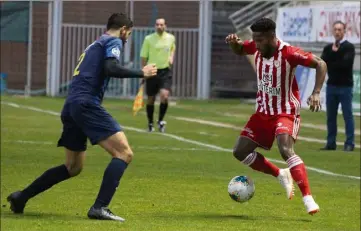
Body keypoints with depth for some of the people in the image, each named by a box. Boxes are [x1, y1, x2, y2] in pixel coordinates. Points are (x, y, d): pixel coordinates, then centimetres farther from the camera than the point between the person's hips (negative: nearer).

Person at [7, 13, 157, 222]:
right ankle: (100, 208, -24)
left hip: (71, 107, 9)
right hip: (87, 104, -9)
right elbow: (111, 69, -16)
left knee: (73, 167, 21)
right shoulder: (113, 42, 2)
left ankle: (21, 197, 23)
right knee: (124, 153, -13)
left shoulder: (95, 45, 29)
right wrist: (141, 73, -8)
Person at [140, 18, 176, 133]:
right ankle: (150, 123, 24)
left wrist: (171, 57, 8)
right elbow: (144, 57, -1)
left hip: (165, 71, 1)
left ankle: (160, 121, 0)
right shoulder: (149, 39, -6)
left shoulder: (171, 38, 2)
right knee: (151, 99, 7)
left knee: (164, 96, -17)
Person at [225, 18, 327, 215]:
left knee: (286, 150, -31)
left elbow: (320, 64, -19)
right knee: (240, 152, 1)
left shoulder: (288, 53, -21)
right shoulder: (257, 48, -3)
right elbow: (239, 51, 19)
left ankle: (308, 198, -31)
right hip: (263, 112, 7)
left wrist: (316, 93, -31)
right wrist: (233, 42, -6)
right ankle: (281, 175, 18)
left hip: (286, 112, -7)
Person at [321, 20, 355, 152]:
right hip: (331, 86, 5)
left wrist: (330, 65, -8)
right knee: (331, 116, 7)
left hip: (345, 86, -5)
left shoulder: (349, 47, -4)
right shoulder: (328, 48, 12)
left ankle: (349, 144, -4)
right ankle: (331, 143, 13)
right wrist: (333, 52, -12)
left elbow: (346, 63, -18)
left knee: (347, 115, -5)